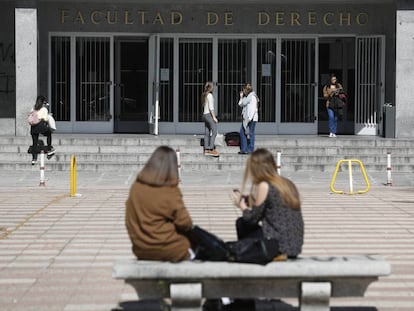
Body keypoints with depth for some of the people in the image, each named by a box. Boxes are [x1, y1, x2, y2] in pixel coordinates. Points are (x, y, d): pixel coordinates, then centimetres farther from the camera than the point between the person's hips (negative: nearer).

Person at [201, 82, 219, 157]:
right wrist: (214, 117, -15)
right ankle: (211, 149, -16)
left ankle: (206, 150, 6)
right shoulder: (210, 95, -11)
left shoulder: (204, 95, 15)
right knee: (214, 132, -10)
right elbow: (211, 107, -16)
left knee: (207, 133, 7)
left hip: (205, 114, 9)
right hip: (209, 114, -9)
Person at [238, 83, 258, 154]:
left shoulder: (252, 97, -11)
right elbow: (240, 104, 24)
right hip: (245, 118, 10)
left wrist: (250, 118, -23)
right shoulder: (246, 97, 17)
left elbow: (254, 108, -17)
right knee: (242, 132, 9)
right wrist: (241, 97, 13)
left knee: (250, 133, -4)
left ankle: (250, 150, 1)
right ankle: (244, 149, 13)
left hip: (251, 118, -10)